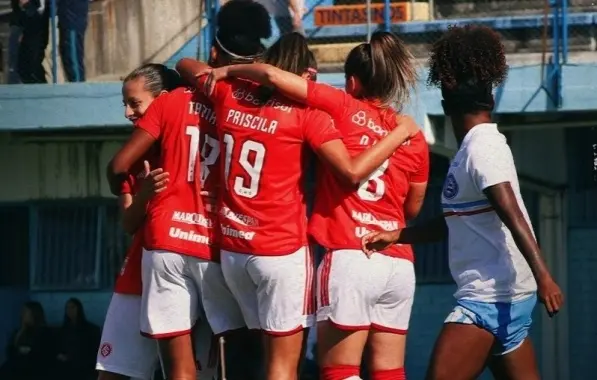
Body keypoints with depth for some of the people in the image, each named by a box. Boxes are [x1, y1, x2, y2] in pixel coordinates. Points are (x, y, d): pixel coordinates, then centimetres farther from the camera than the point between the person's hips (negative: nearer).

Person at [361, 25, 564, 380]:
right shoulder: (480, 144, 16)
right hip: (503, 296, 10)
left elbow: (513, 217, -24)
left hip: (490, 297, -10)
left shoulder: (482, 147, -13)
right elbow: (459, 221, 25)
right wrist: (397, 235, 24)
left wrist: (543, 276, -32)